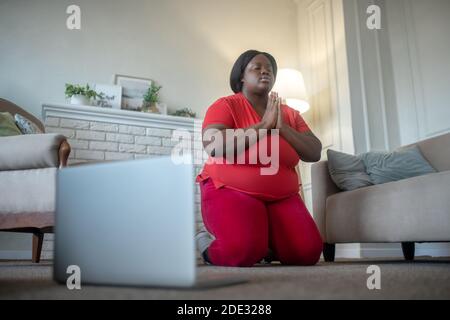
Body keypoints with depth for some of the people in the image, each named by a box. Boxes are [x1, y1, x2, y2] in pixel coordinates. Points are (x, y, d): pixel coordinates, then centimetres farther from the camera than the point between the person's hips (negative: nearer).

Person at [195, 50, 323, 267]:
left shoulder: (290, 114, 9)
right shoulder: (226, 105, -5)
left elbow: (314, 153, 1)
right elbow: (213, 146, -23)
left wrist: (282, 127, -13)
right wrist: (263, 125, -19)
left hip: (281, 197, 5)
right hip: (230, 192, -5)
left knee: (307, 253, -14)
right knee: (244, 251, -29)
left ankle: (265, 242, 17)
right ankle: (208, 245, 6)